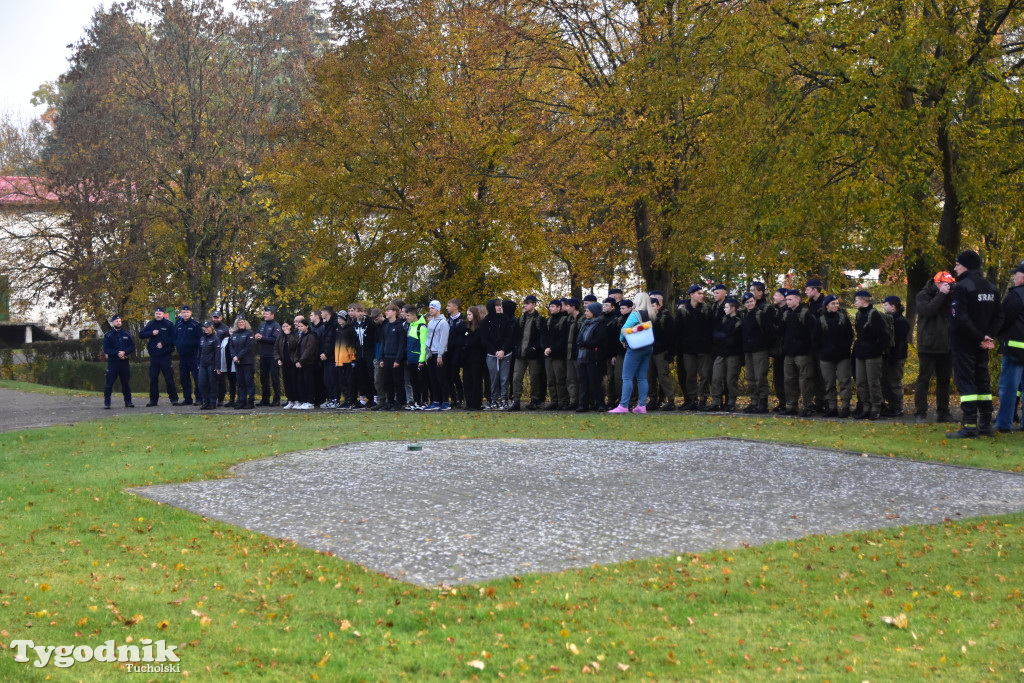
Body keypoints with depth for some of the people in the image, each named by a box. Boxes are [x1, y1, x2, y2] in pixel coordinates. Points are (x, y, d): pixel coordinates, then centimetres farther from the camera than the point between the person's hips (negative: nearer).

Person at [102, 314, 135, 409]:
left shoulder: (126, 334, 12)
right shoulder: (108, 335, 3)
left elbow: (132, 346, 7)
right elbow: (106, 349, -5)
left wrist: (124, 352, -12)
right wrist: (117, 353, -17)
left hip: (125, 362, 3)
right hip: (113, 362, -3)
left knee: (126, 383, 7)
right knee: (109, 383, -6)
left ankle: (128, 401, 14)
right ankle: (107, 403, -3)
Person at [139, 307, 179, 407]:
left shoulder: (168, 324, 0)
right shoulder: (150, 324, 9)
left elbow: (173, 338, -2)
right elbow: (141, 335, 5)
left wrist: (163, 343, -13)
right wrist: (151, 333, -11)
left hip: (165, 356, -3)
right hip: (153, 356, 3)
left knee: (169, 378, -3)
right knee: (153, 379, 5)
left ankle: (173, 398, 4)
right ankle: (153, 399, 12)